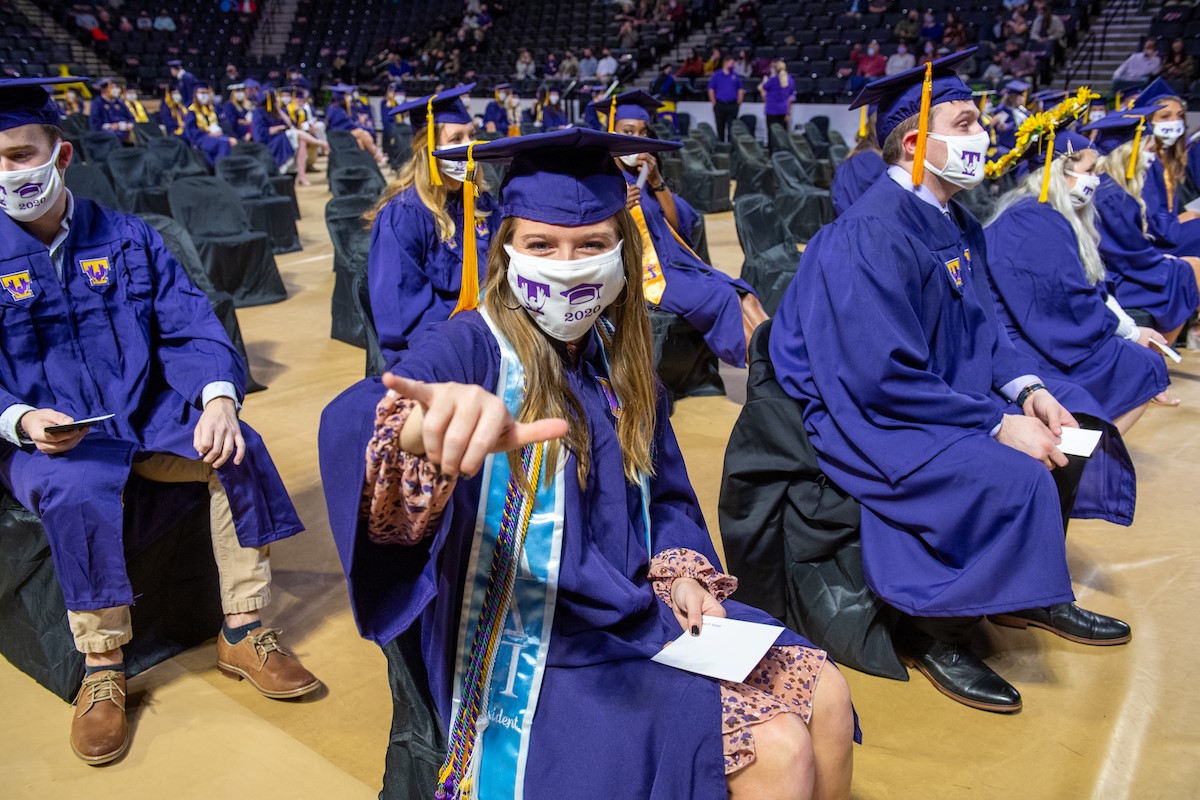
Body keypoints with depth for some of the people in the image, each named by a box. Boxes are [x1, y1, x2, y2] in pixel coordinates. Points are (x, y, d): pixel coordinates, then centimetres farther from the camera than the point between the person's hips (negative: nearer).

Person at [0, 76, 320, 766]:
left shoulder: (130, 239, 5)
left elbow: (190, 328, -3)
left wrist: (219, 396, -23)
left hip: (143, 415, 3)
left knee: (238, 448, -20)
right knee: (76, 496, -33)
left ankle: (244, 633, -8)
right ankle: (102, 669, -13)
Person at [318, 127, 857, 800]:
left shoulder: (617, 356, 4)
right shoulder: (471, 350, -16)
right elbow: (352, 424, -39)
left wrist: (683, 571, -4)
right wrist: (430, 425, -62)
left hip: (635, 611, 7)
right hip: (534, 653, -6)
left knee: (825, 698, 1)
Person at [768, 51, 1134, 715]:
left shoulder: (953, 220, 5)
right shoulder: (874, 233, -24)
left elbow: (978, 324, 13)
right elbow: (884, 379, -27)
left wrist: (1026, 387, -5)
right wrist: (998, 424, -23)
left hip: (933, 392, 10)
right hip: (857, 413, -10)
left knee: (1069, 428, 9)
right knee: (1013, 479, -25)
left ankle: (1028, 594, 24)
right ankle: (932, 631, -4)